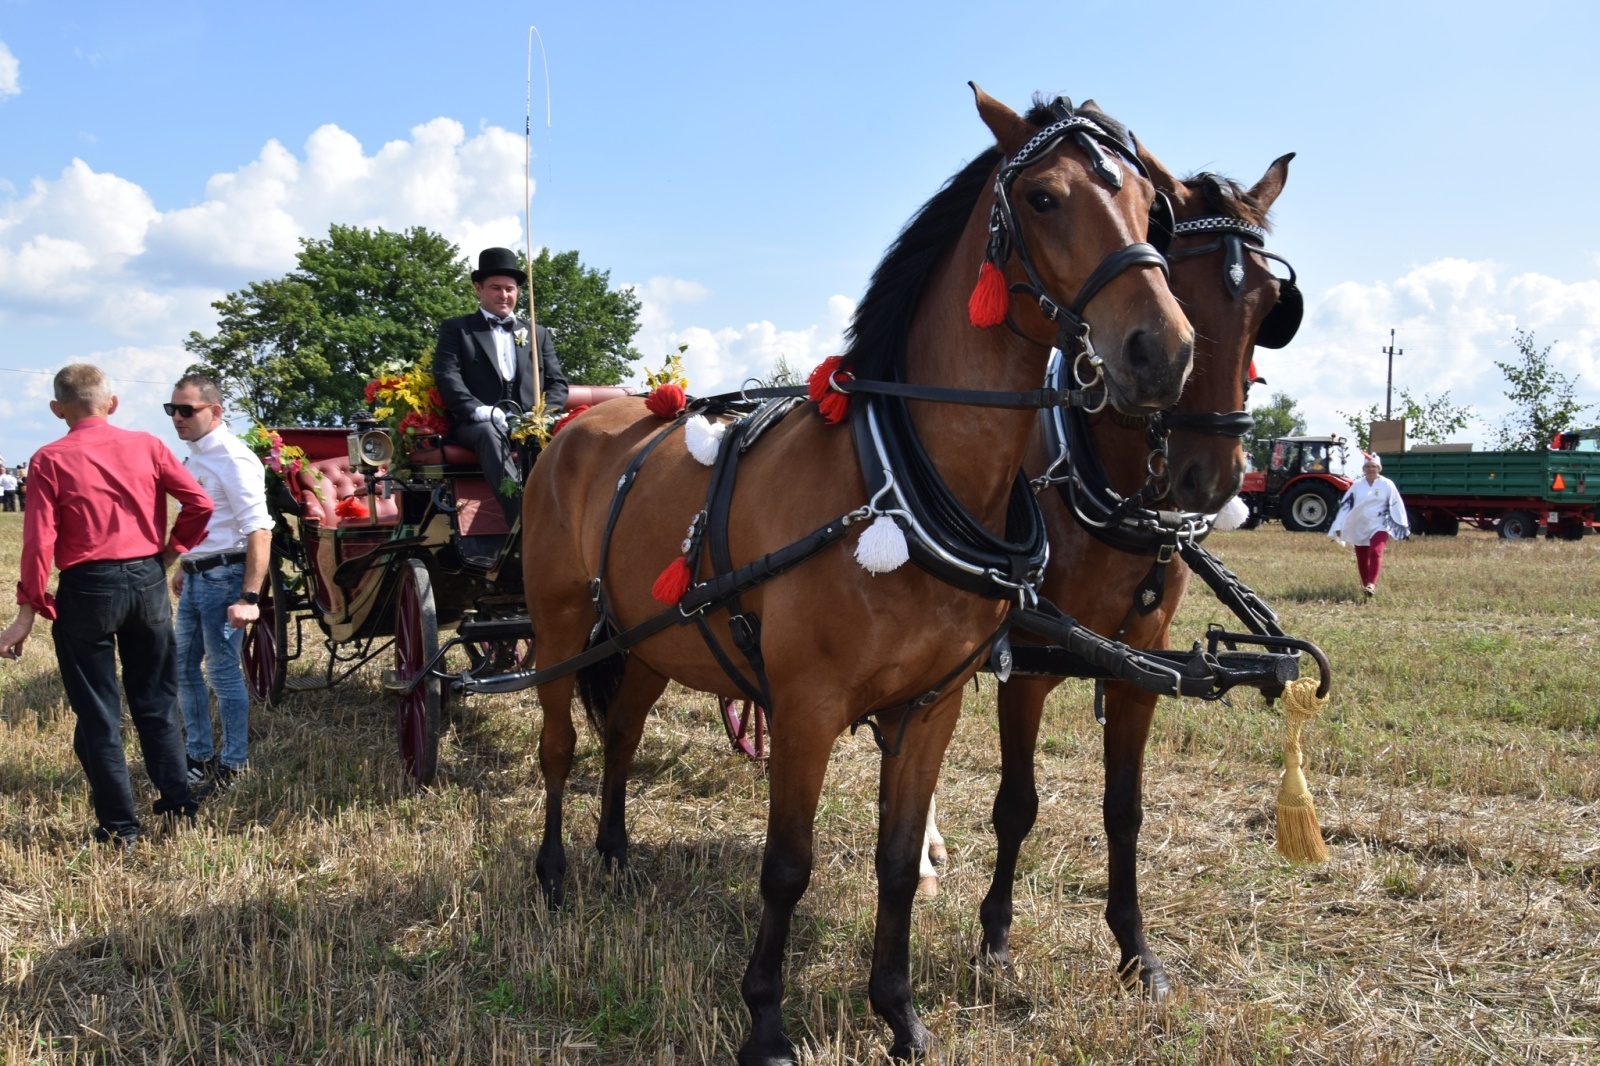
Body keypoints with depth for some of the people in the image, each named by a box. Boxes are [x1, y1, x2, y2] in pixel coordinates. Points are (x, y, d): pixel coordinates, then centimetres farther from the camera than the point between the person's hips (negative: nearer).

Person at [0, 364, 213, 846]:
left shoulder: (50, 460, -7)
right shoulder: (146, 446, 1)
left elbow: (40, 541, -10)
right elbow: (200, 503, -3)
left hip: (87, 589, -3)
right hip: (147, 582, 3)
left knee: (98, 711, 7)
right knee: (156, 701, 16)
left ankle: (119, 826, 11)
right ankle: (178, 802, 21)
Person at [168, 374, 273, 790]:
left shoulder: (232, 459, -16)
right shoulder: (194, 456, 11)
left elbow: (258, 529, -22)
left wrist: (250, 597, -26)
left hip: (223, 576, -9)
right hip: (194, 578, 9)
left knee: (222, 671, -1)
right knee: (183, 667, 15)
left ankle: (234, 764, 13)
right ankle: (200, 756, 28)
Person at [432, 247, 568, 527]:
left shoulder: (538, 334, 25)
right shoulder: (456, 329, 15)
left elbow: (557, 383, 15)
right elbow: (446, 377, 0)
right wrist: (480, 411, -18)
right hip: (476, 425, -2)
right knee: (490, 432, -39)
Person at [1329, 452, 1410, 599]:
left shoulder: (1387, 485, -1)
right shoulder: (1357, 485, 4)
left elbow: (1397, 506, 4)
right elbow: (1345, 505, 6)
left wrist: (1402, 527, 5)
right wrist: (1339, 526, 3)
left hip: (1379, 526, -3)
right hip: (1359, 528, 3)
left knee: (1376, 552, -25)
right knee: (1362, 559, 8)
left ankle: (1372, 585, -32)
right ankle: (1365, 584, 26)